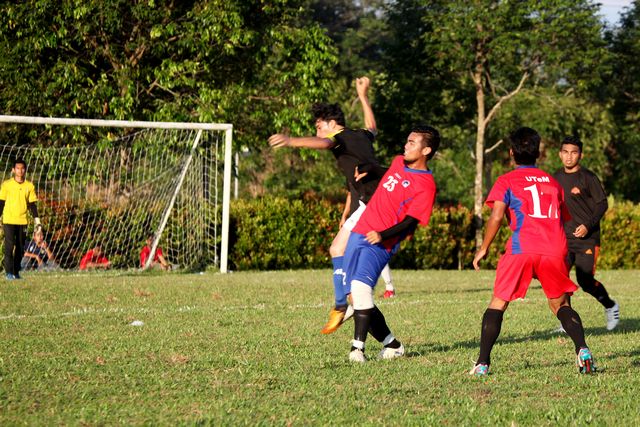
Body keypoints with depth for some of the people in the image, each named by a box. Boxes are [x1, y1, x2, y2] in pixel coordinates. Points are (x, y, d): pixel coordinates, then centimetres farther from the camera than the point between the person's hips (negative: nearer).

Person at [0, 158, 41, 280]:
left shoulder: (29, 186, 6)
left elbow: (32, 204, 10)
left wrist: (36, 220, 3)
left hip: (22, 221, 3)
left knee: (20, 247, 5)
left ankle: (16, 272, 13)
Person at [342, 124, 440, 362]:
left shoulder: (426, 186, -11)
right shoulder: (398, 162, 12)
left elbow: (410, 222, -16)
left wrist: (382, 235, -26)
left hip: (380, 244, -8)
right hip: (359, 234, 8)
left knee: (360, 287, -29)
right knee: (356, 296, 5)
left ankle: (357, 348, -28)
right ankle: (392, 345, 15)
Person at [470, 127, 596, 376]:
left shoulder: (506, 181, 9)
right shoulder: (552, 181, 23)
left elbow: (496, 217, -4)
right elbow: (563, 218, 28)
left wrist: (483, 249, 3)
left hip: (522, 250, -3)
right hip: (555, 250, 3)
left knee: (498, 304, 8)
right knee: (560, 304, 15)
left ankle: (483, 363, -1)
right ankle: (582, 350, -9)